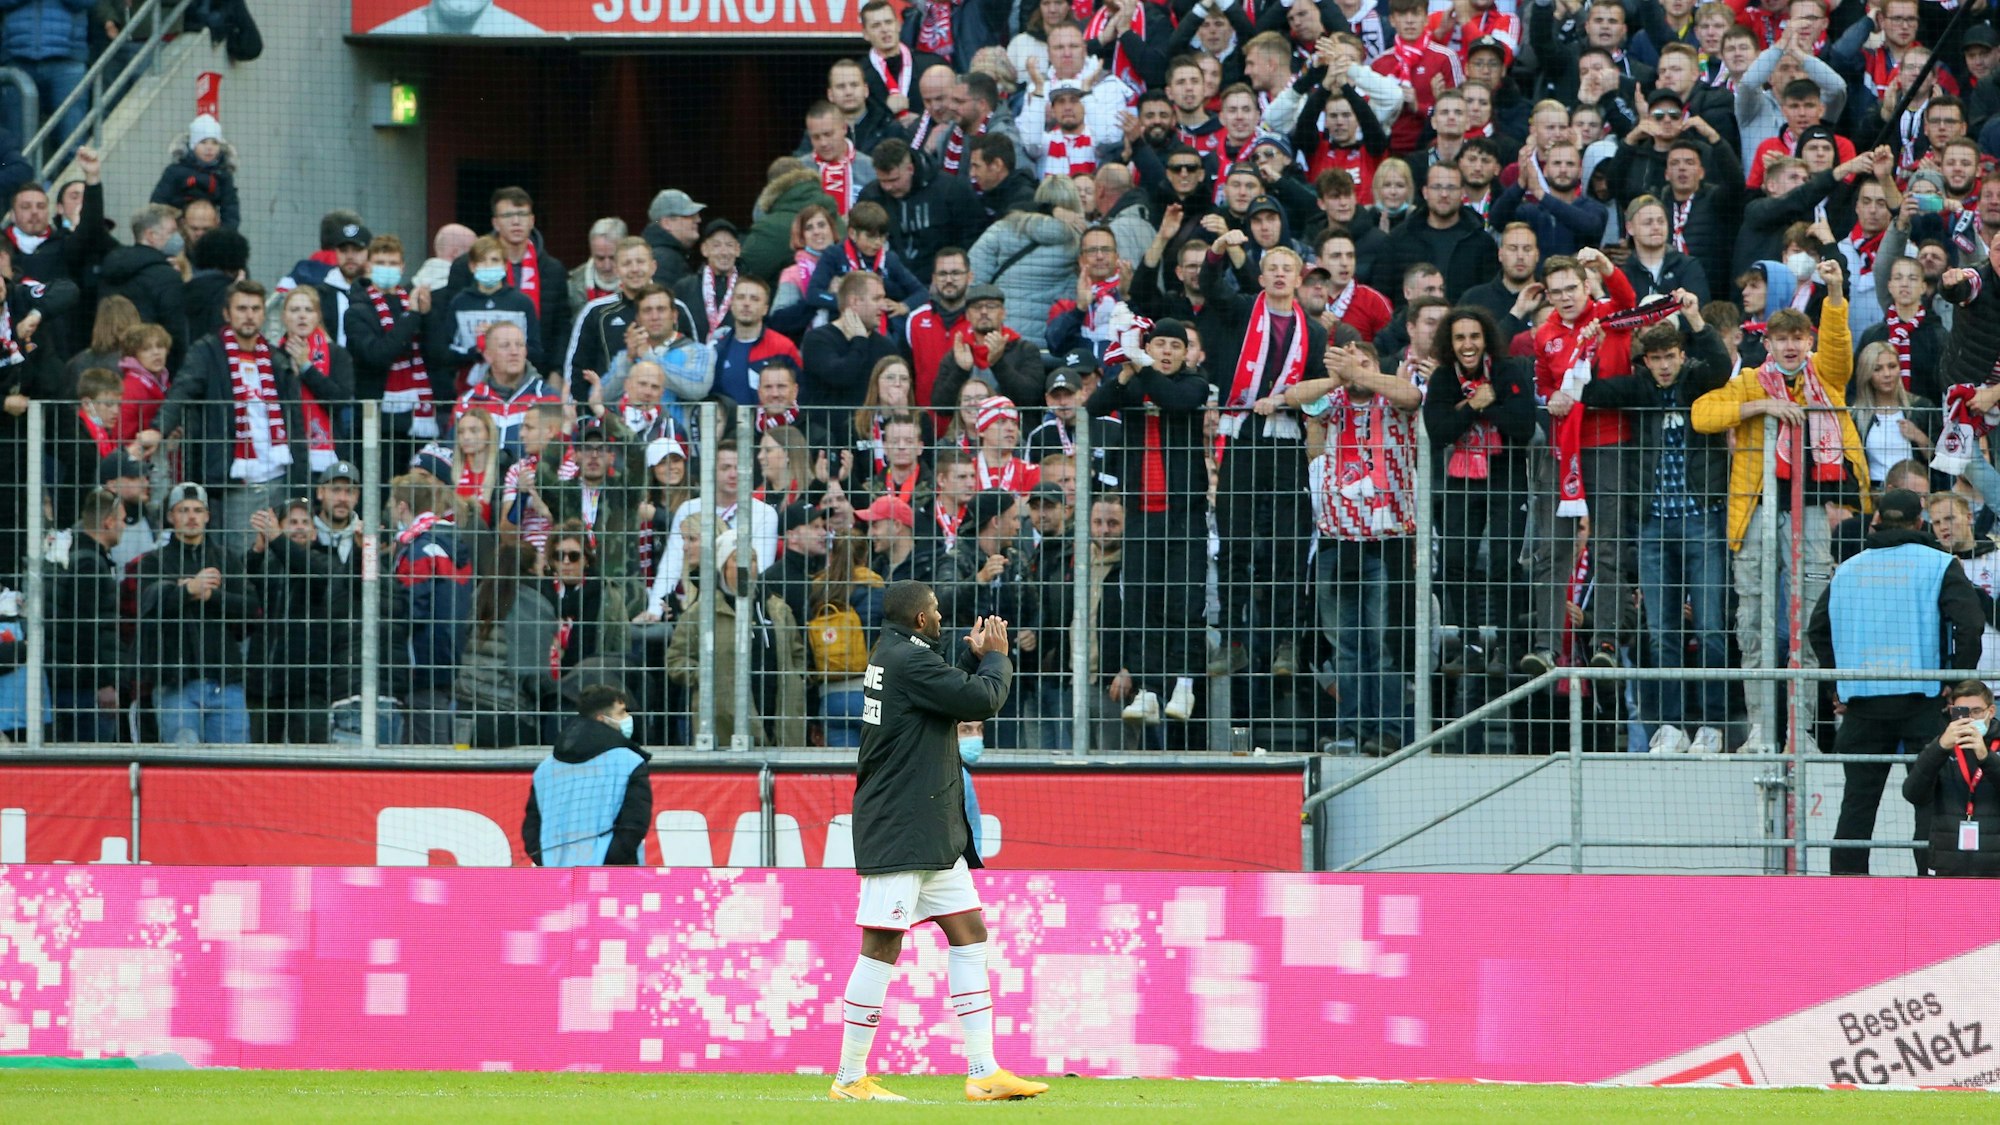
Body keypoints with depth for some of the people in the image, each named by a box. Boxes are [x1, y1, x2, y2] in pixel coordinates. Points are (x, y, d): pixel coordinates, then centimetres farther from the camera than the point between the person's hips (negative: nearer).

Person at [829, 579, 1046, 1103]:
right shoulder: (910, 660, -14)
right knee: (883, 943, -8)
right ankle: (850, 1079, -5)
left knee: (968, 931, 8)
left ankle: (983, 1073, 6)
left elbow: (955, 694, 27)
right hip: (899, 830, -11)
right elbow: (982, 701, -15)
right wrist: (996, 658, 3)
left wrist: (975, 657, 13)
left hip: (935, 833, 11)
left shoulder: (895, 655, 17)